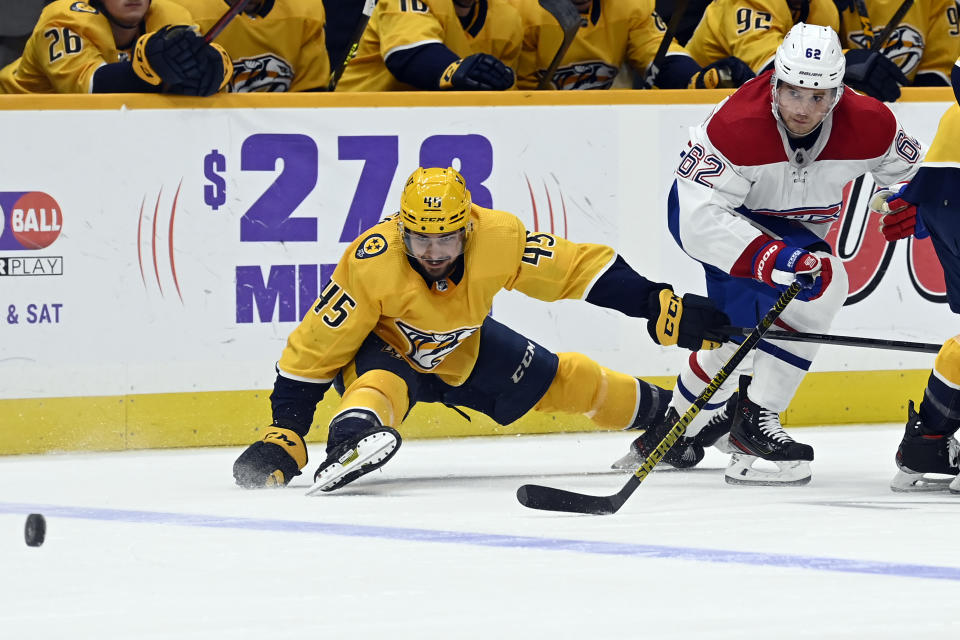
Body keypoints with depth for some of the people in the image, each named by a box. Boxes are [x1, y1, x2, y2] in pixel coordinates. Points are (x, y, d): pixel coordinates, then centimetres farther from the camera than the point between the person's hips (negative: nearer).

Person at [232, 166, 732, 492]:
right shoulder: (371, 264, -36)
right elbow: (314, 351, -29)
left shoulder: (498, 238, -29)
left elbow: (579, 269, -19)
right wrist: (284, 434, -34)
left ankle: (662, 412, 34)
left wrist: (662, 308, -22)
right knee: (383, 384, -39)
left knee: (563, 380, 10)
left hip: (464, 349, 4)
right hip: (383, 350, -4)